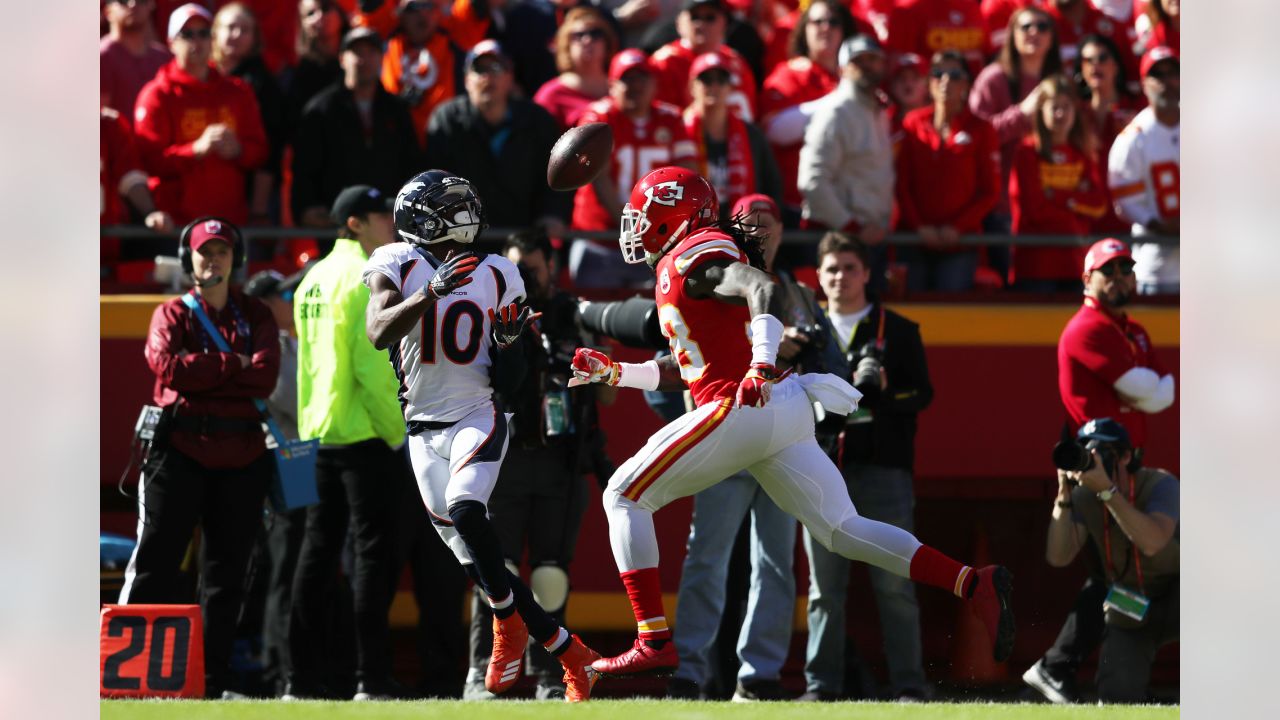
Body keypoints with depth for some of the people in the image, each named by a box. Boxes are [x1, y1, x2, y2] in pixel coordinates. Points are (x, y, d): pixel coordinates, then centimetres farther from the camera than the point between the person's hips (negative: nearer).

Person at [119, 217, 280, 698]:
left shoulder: (256, 317, 12)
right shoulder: (171, 314, 8)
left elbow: (265, 378, -6)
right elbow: (168, 366, -13)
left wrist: (199, 374, -8)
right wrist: (233, 366, -9)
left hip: (241, 456, 2)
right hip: (181, 448, -2)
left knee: (226, 572, 4)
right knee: (155, 560, -8)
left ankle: (212, 683, 8)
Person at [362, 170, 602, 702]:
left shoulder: (496, 277, 4)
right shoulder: (397, 266, -1)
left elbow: (509, 379, 8)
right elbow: (379, 333, -21)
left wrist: (506, 344, -13)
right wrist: (433, 292, -31)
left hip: (477, 418, -1)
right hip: (424, 431, 1)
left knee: (465, 511, -31)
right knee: (477, 564, 1)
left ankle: (508, 624, -12)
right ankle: (570, 653, 12)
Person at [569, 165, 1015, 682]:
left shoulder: (692, 257, -4)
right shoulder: (676, 270, 26)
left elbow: (762, 289, -23)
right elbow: (679, 370, 33)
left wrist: (761, 365, -36)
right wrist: (611, 371, 30)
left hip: (740, 409, -10)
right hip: (784, 413, 10)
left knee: (625, 496, -1)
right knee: (841, 529, 4)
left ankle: (654, 642, -9)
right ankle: (975, 585, -10)